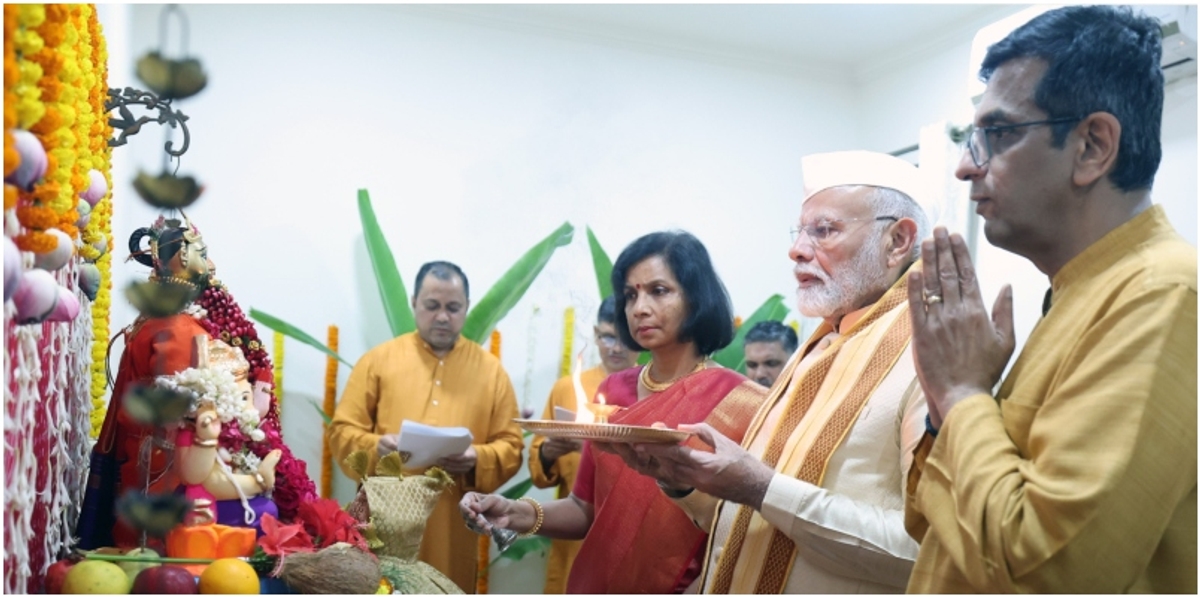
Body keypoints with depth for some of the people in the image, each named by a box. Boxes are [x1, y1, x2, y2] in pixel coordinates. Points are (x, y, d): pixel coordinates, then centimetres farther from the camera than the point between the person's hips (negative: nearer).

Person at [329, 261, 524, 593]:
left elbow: (511, 446, 5)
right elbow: (342, 431, 4)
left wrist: (477, 460, -15)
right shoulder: (378, 360, 6)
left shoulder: (491, 369, 8)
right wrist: (375, 448, -16)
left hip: (452, 530, 1)